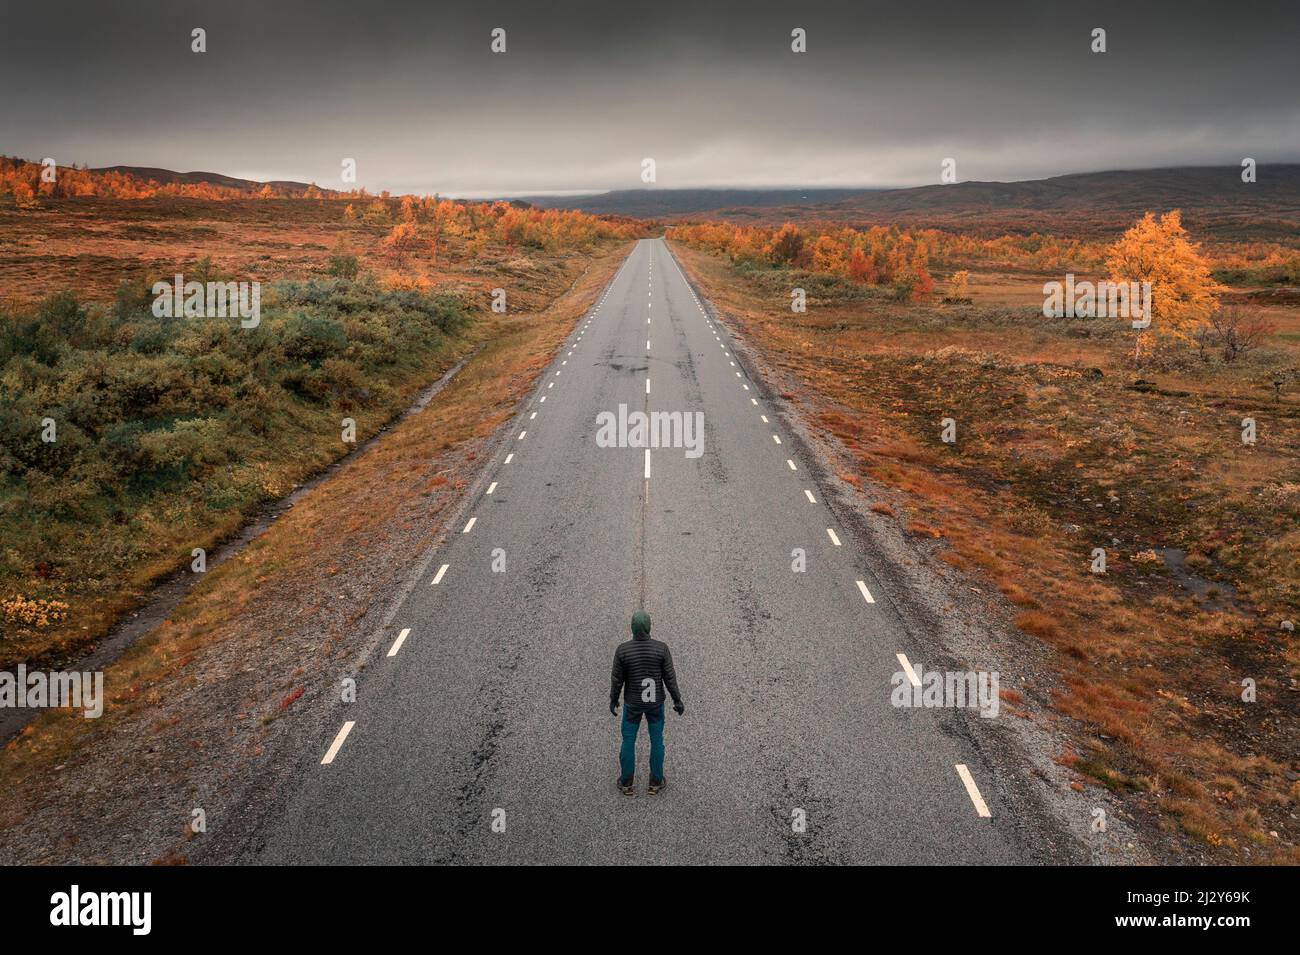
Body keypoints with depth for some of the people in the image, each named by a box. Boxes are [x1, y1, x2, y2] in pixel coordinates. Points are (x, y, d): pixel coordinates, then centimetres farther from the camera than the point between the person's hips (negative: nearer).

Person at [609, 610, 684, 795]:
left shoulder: (622, 650, -22)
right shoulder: (661, 648, -21)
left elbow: (617, 679, -10)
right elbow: (670, 677, -13)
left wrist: (613, 700, 6)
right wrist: (678, 700, 0)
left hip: (633, 702, 0)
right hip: (655, 702, 0)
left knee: (628, 741, 18)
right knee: (656, 740, 19)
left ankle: (626, 783, 30)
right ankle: (655, 782, 30)